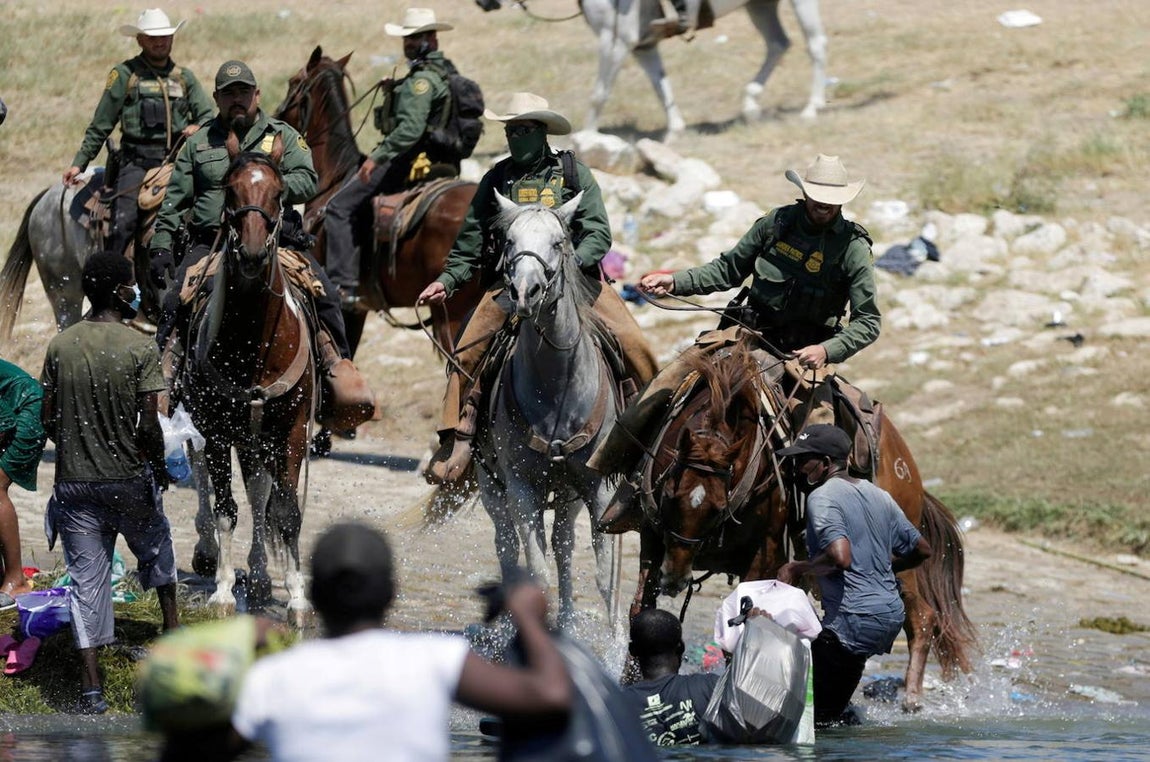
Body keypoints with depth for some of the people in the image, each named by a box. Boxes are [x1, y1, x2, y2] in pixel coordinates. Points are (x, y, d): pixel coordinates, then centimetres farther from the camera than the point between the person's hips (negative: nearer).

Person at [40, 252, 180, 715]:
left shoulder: (60, 346, 0)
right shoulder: (141, 349, -12)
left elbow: (48, 420, 3)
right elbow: (149, 425, -15)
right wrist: (158, 464, 4)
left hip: (74, 481, 2)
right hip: (129, 478, -2)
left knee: (86, 580, 4)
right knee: (155, 547, 27)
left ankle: (91, 688, 0)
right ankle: (172, 628, 35)